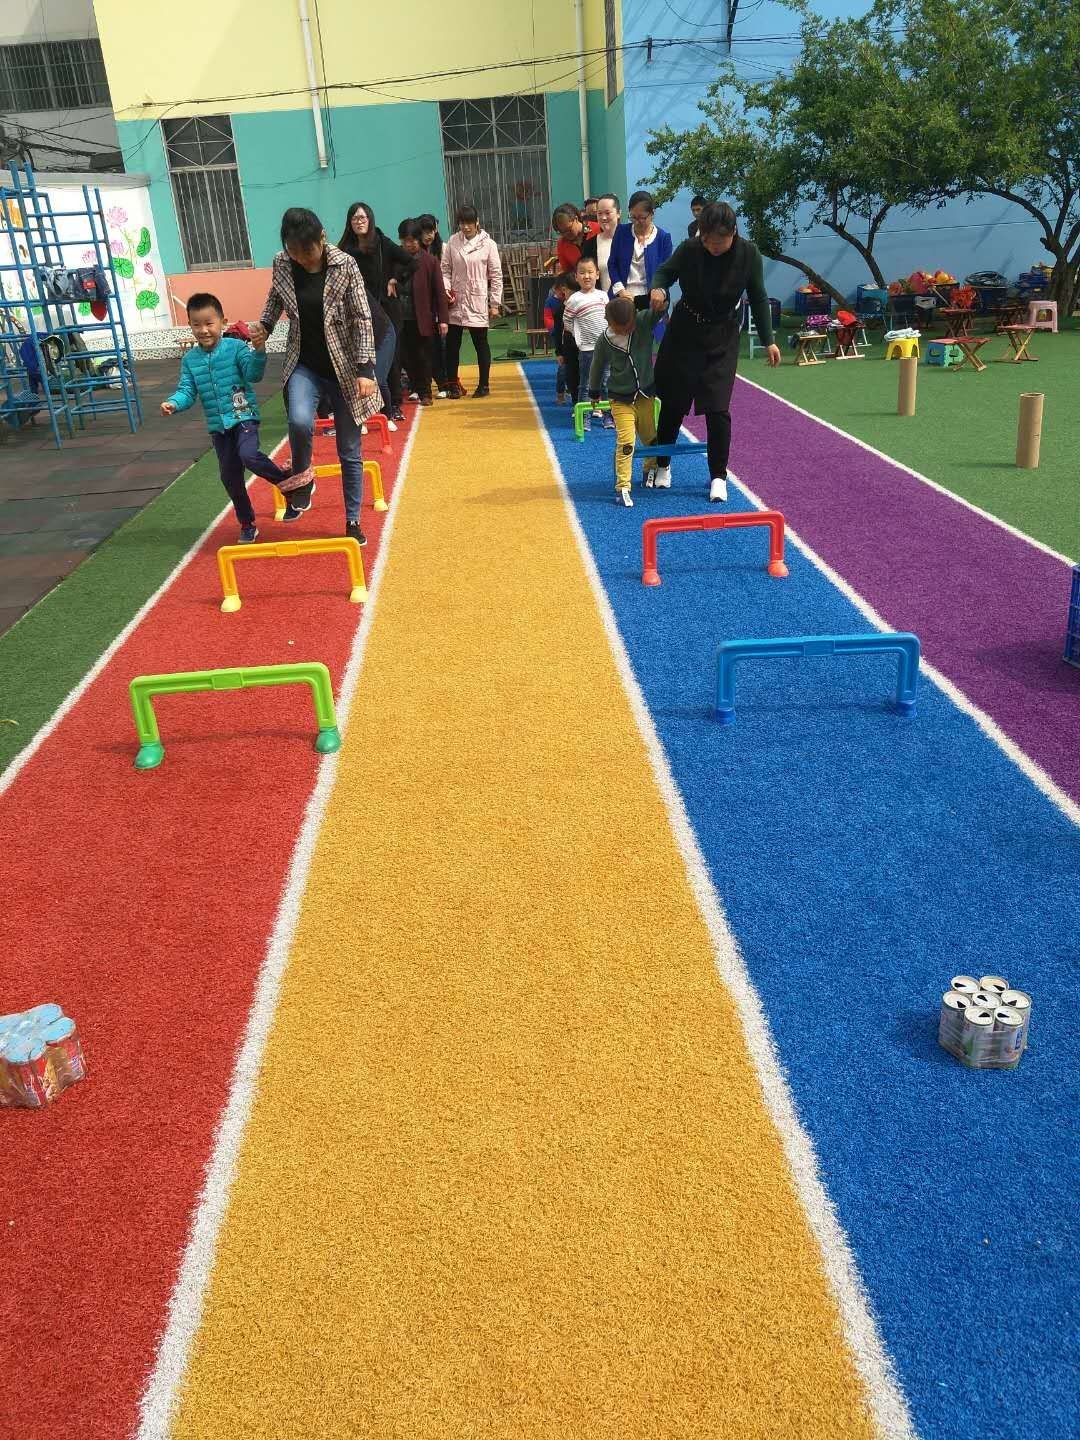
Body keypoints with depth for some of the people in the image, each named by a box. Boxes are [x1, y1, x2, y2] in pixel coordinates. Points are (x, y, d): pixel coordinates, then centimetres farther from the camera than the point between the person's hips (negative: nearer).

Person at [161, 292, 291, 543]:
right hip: (218, 426, 5)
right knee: (229, 476, 8)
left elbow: (254, 375, -18)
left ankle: (287, 479, -7)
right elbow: (187, 391, 1)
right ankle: (247, 524, 23)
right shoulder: (190, 360, 5)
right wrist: (173, 403, -19)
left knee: (248, 455, -32)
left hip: (244, 417, -5)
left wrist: (258, 352, -35)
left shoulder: (236, 347, -7)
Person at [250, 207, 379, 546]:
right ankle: (302, 479, 0)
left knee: (349, 452, 5)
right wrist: (265, 326, 3)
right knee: (300, 421, -29)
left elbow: (362, 320, -11)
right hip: (304, 365, 2)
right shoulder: (281, 264, -4)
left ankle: (353, 522, 20)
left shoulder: (344, 265, -12)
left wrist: (365, 370, -17)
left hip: (343, 368, -2)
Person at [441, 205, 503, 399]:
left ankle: (484, 384, 15)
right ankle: (453, 384, 17)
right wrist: (445, 288, -9)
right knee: (452, 343, 6)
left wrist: (495, 304, -4)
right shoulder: (452, 241, 3)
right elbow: (445, 269, 8)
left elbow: (496, 275, -2)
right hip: (455, 302, 3)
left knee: (481, 343, 5)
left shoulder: (488, 244, -4)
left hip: (478, 303, -3)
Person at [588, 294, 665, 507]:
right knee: (625, 442, -13)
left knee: (651, 437, 17)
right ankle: (622, 487, -8)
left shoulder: (644, 323, -11)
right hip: (620, 399, -2)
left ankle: (651, 469, 45)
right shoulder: (604, 341, -11)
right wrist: (594, 393, 16)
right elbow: (598, 367, 4)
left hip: (645, 395, 2)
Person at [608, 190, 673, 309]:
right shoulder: (622, 232, 7)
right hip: (622, 296, 1)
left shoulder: (663, 237, 1)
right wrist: (620, 290, -7)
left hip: (649, 299, -1)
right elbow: (612, 263, 7)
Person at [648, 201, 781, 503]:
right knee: (673, 403, 9)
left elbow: (758, 298, -4)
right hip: (683, 333, 1)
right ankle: (662, 465, 29)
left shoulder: (748, 254, -13)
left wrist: (768, 341, -4)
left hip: (723, 338, -1)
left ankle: (718, 475, 5)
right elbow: (665, 272, 2)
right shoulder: (689, 249, -14)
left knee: (717, 408, -9)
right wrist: (658, 288, -21)